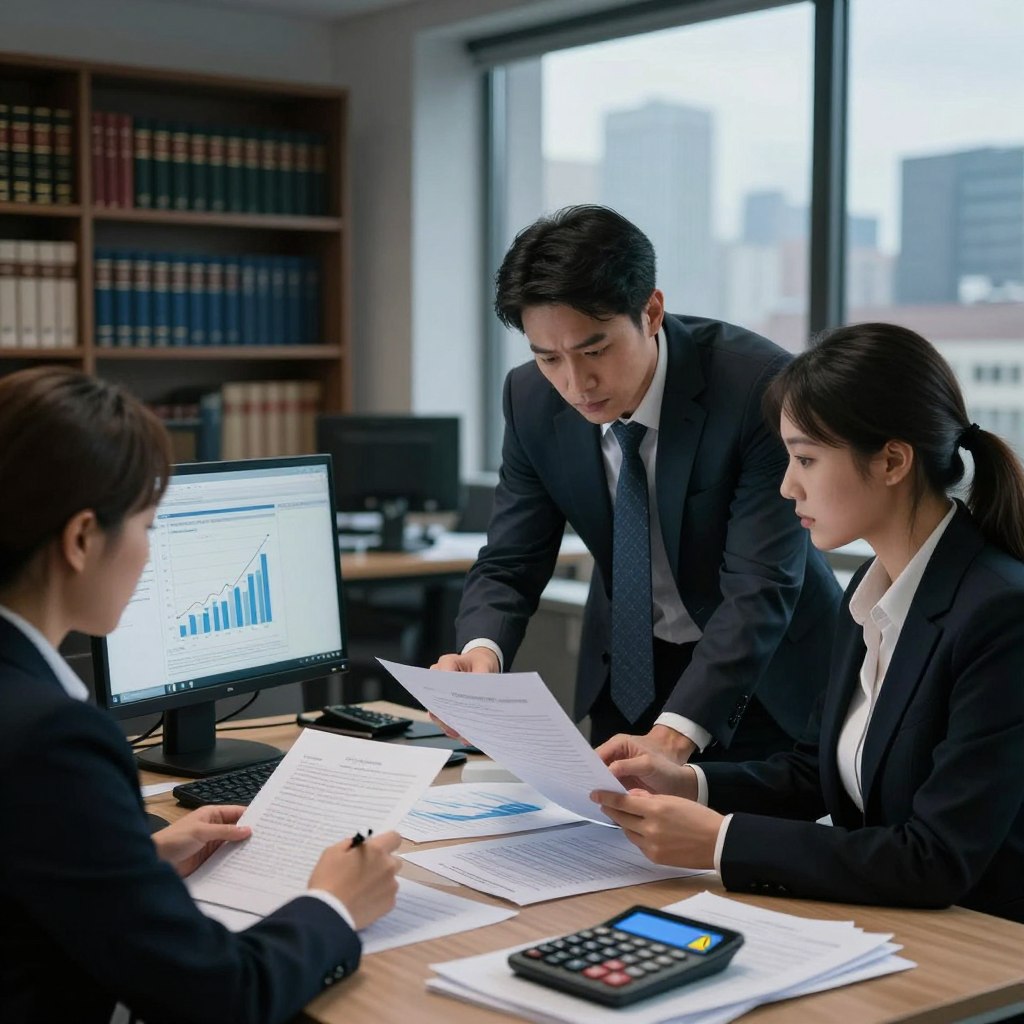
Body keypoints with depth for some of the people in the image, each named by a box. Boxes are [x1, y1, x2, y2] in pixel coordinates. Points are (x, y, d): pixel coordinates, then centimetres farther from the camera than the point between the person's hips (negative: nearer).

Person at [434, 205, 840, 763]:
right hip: (628, 674, 3)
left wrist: (674, 735, -39)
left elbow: (760, 587, -28)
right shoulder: (531, 399, -11)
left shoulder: (759, 386, -24)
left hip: (766, 677, -3)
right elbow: (508, 565, -5)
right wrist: (481, 652, -27)